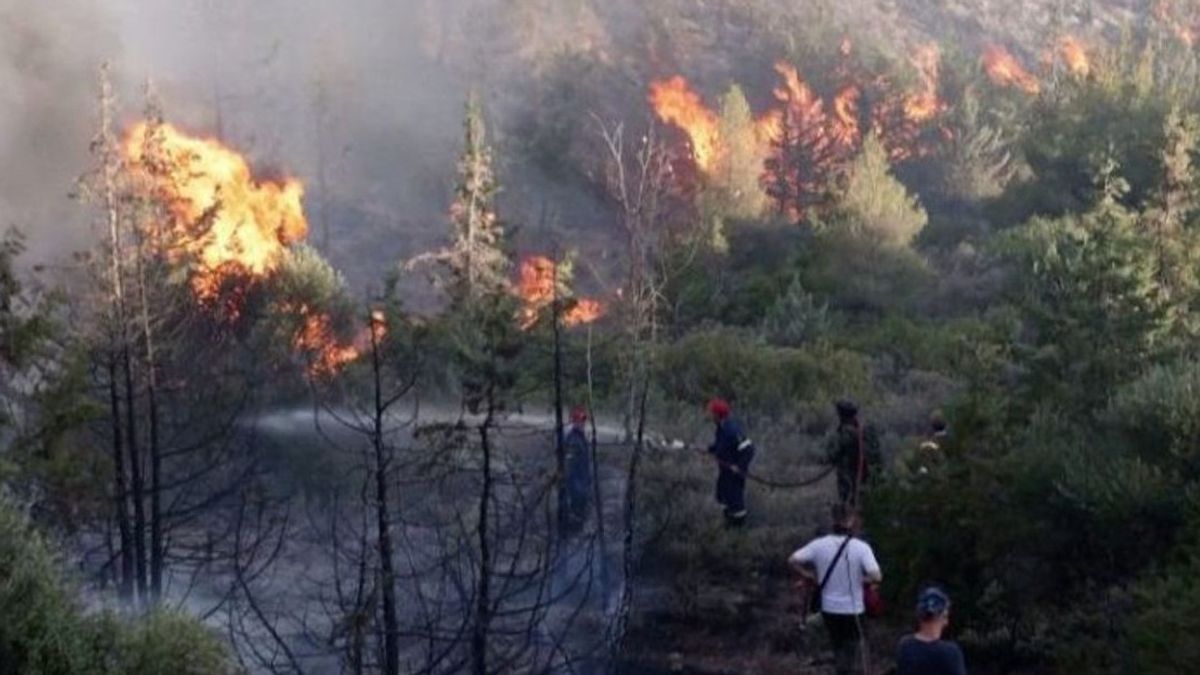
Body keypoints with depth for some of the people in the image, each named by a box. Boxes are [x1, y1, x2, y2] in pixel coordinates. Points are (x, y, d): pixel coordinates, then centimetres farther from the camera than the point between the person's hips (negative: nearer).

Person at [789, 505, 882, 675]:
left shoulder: (820, 544, -8)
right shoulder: (861, 547, -17)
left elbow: (793, 561, -10)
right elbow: (877, 577, -26)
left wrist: (812, 577, 1)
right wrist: (860, 579, -6)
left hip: (829, 609, 3)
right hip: (853, 610, -3)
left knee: (839, 650, 22)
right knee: (857, 654, 11)